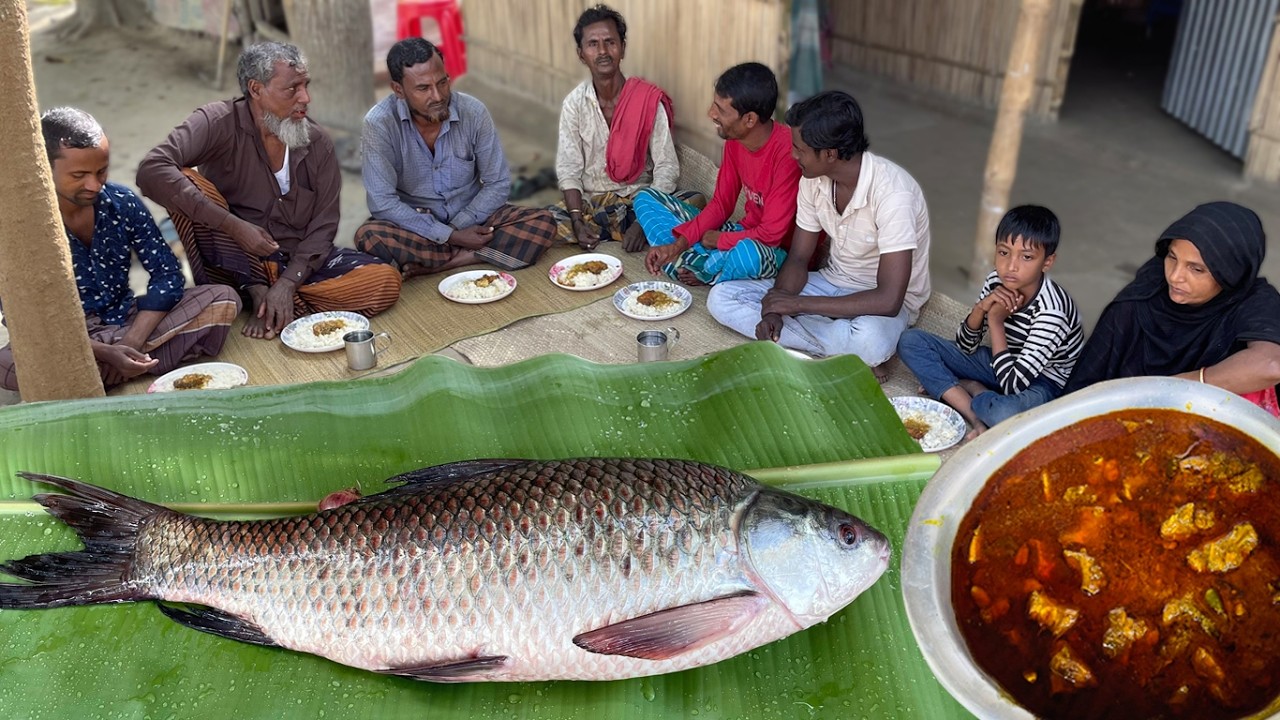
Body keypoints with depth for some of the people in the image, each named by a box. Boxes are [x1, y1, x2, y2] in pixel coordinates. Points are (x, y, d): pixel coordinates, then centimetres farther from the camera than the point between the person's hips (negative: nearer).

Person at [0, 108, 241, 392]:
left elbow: (167, 274, -6)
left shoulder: (122, 203, -7)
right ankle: (147, 364, -19)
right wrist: (105, 354, -32)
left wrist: (131, 343, -20)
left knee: (223, 299, -16)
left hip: (126, 322, 3)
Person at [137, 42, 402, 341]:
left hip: (297, 261, 3)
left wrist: (288, 283, -20)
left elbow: (323, 226, -4)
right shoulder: (220, 122, -14)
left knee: (386, 281, -20)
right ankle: (257, 292, -20)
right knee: (185, 181, -27)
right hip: (236, 261, -2)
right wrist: (235, 226, -33)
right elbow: (151, 171, -29)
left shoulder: (318, 143, -3)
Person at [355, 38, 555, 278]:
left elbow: (498, 184, -3)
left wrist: (457, 227, -16)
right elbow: (382, 202, -19)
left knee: (542, 223, -21)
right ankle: (471, 258, -20)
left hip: (470, 219, 3)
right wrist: (450, 237, -23)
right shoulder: (379, 123, -17)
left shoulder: (473, 112, -11)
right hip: (415, 224, -3)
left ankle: (435, 265, -23)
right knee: (369, 237, -34)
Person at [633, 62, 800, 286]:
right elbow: (721, 204, 4)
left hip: (776, 252, -8)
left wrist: (719, 240, -10)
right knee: (647, 198, 3)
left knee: (749, 253, -46)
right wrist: (677, 244, -9)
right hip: (744, 235, 8)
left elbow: (771, 235, -25)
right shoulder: (735, 139, -3)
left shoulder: (787, 152, -26)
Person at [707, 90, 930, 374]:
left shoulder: (892, 192, -28)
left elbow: (888, 301, -32)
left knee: (871, 341, -44)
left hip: (879, 302, -7)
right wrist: (776, 309, -18)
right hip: (831, 284, 8)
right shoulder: (814, 180, -8)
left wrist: (797, 303, -27)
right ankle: (844, 353, -16)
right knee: (721, 298, -9)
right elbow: (798, 258, 3)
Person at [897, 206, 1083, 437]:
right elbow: (965, 346, -2)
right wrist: (981, 309, -22)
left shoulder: (1050, 312, -30)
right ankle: (976, 417, -16)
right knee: (911, 341, -7)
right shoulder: (996, 282, -12)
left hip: (1042, 380, -7)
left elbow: (1012, 386, -32)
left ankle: (949, 387, -11)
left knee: (1004, 412, -43)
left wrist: (996, 321, -27)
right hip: (1003, 362, 7)